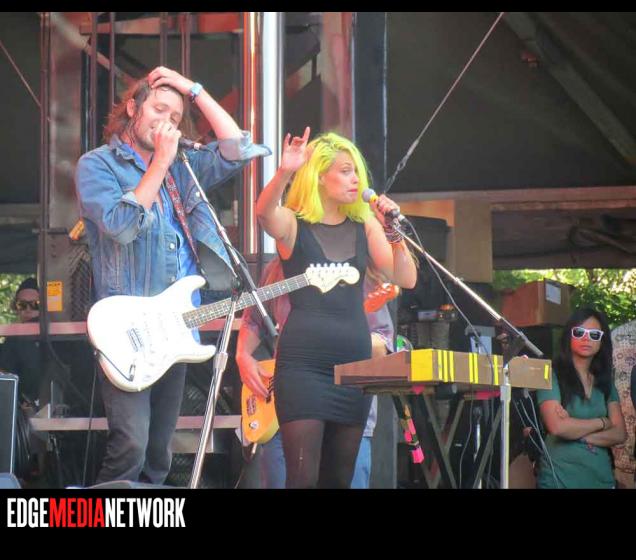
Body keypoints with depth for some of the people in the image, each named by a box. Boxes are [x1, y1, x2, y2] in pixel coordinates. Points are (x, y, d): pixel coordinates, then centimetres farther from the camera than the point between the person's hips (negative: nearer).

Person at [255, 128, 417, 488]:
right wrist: (284, 174, -42)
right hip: (303, 363, -5)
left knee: (340, 476, 8)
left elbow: (406, 280, 5)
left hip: (355, 362, 5)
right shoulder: (293, 223, -1)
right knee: (304, 476, -12)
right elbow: (264, 212, -24)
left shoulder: (364, 225, 12)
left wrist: (392, 232, -9)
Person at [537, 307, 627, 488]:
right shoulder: (552, 376, -8)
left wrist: (576, 432, -14)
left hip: (601, 477, 5)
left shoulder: (605, 382, 9)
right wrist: (602, 423, -7)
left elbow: (619, 434, 1)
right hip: (560, 478, -5)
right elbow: (557, 426, -21)